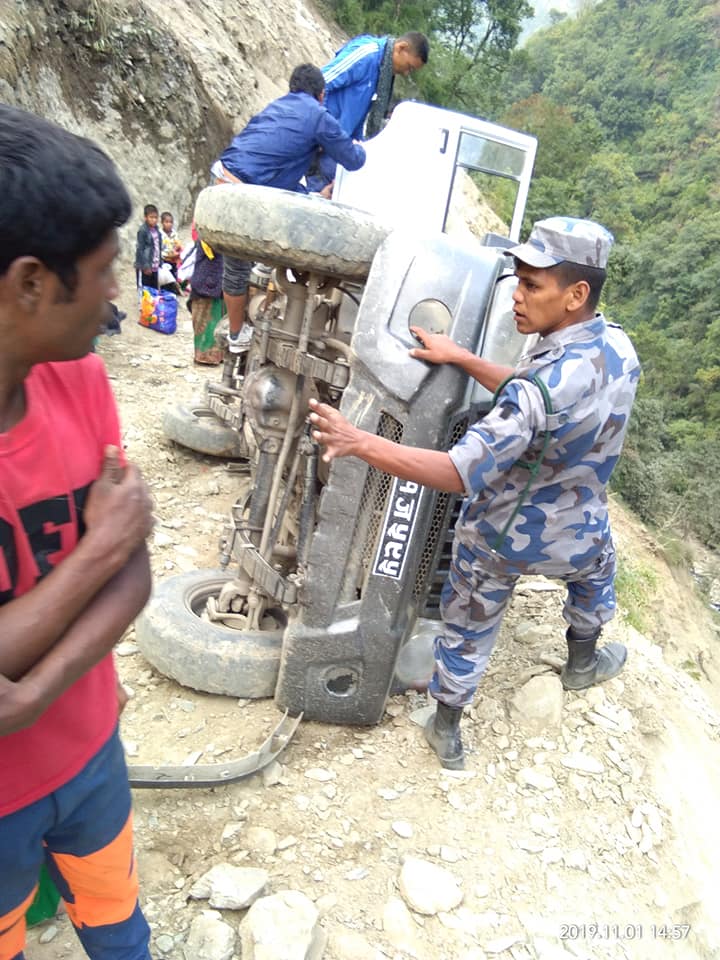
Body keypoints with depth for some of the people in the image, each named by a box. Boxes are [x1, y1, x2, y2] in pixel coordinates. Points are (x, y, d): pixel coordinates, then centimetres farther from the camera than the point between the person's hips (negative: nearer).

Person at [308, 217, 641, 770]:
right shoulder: (618, 347, -14)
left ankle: (448, 731, 39)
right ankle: (583, 662, 61)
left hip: (498, 538, -5)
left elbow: (460, 473, -37)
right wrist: (462, 359, -7)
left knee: (468, 629, 18)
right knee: (596, 565, 39)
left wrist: (359, 443, -40)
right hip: (572, 538, 6)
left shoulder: (544, 381, -34)